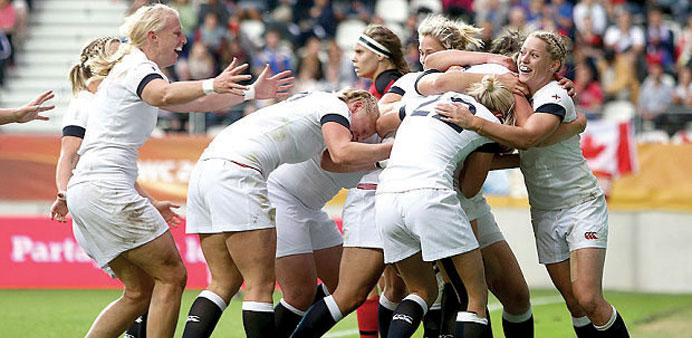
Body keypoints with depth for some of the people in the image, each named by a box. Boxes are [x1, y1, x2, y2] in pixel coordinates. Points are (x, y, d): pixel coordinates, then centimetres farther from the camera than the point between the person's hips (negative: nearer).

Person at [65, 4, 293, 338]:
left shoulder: (133, 69, 24)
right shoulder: (138, 68, -7)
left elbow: (192, 103, 32)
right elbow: (163, 95, -33)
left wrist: (251, 92, 28)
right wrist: (210, 85, -50)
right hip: (105, 188, -10)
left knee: (140, 291, 10)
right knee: (172, 276, -8)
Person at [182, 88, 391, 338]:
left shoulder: (312, 101, 30)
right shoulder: (335, 106, 4)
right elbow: (342, 154, -14)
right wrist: (393, 149, -4)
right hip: (235, 173, -9)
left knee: (225, 282, 10)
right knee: (262, 285, -6)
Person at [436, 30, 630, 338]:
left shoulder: (556, 98, -17)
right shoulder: (522, 98, 7)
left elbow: (526, 138, -34)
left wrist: (474, 123, -40)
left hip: (581, 206, -7)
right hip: (544, 215, 7)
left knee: (587, 299, -17)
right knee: (573, 302, 2)